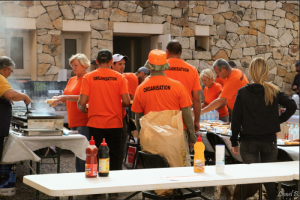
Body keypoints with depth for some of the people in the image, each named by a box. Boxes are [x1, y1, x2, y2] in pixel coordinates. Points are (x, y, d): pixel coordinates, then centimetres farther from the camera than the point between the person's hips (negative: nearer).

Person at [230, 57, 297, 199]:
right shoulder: (273, 91, -4)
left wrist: (234, 142, 1)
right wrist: (279, 120, 2)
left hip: (248, 142, -1)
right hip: (269, 140, 2)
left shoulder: (243, 93, -7)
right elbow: (292, 106, -10)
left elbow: (236, 118, -7)